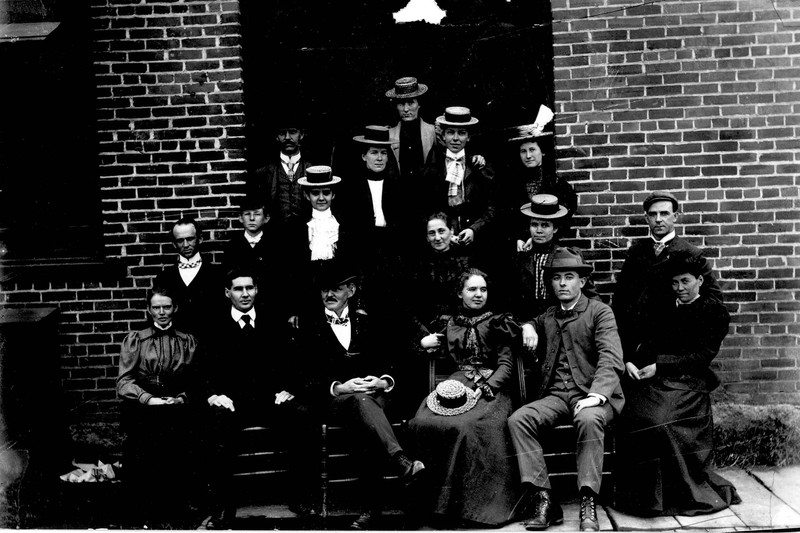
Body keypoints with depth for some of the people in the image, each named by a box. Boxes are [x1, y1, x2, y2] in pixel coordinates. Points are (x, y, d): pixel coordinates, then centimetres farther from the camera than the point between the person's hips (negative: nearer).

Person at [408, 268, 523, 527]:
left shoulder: (497, 322, 13)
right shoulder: (451, 324, 22)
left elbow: (506, 366, 3)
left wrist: (482, 389, -12)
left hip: (490, 386, -3)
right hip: (456, 385, 3)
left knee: (466, 424, -36)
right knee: (424, 422, -29)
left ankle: (473, 504, -25)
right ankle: (440, 500, -20)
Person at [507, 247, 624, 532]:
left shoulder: (600, 311, 4)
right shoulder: (546, 317, 20)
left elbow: (610, 358, -9)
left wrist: (597, 394, -27)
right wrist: (527, 327, 12)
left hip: (590, 394, -4)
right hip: (555, 395, 4)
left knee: (589, 419, -38)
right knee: (517, 420, -23)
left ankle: (588, 505, -31)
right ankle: (544, 501, -24)